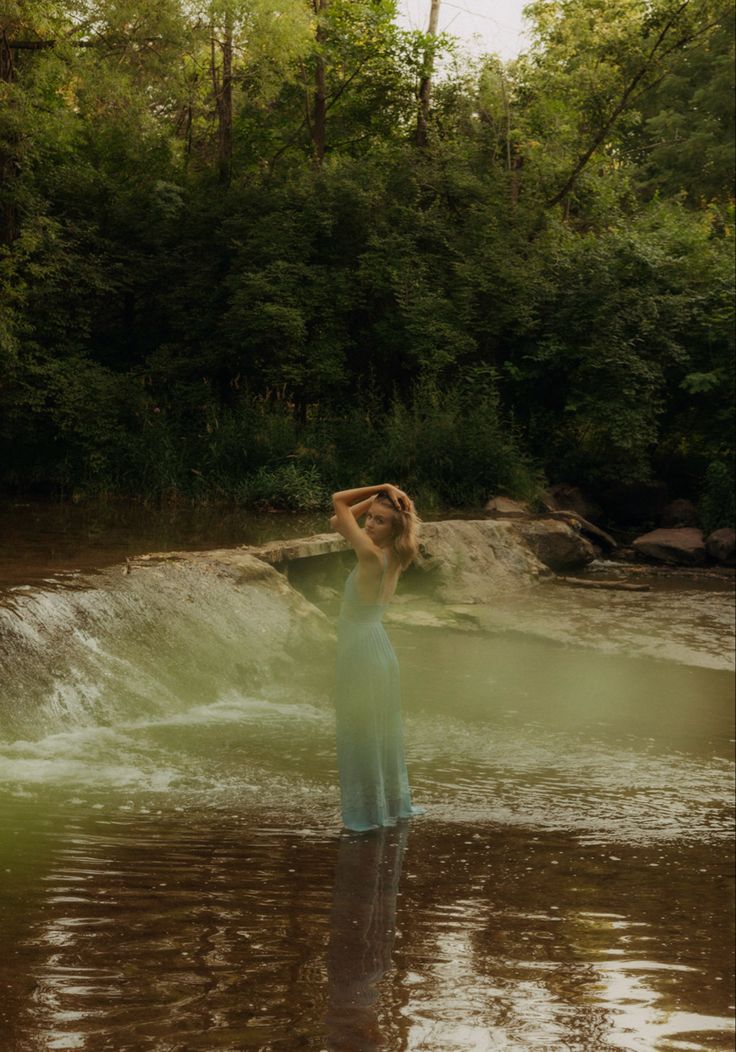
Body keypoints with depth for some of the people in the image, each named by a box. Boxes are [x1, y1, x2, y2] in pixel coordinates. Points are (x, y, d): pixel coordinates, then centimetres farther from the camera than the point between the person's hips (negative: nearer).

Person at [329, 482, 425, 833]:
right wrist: (376, 498, 0)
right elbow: (338, 522, 11)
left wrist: (381, 490, -14)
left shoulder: (372, 555, -23)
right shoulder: (390, 555, 1)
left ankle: (368, 811, 13)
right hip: (376, 647, 9)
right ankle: (394, 803, 32)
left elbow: (338, 501, -18)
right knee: (382, 732, 20)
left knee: (362, 734, 3)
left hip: (362, 650, -9)